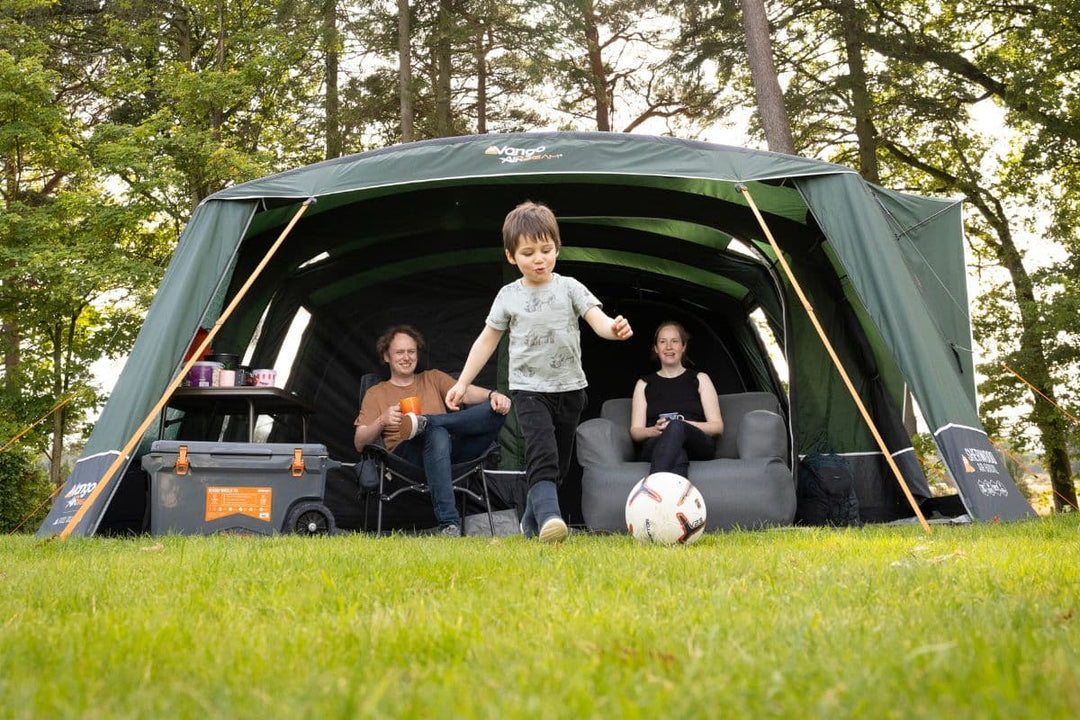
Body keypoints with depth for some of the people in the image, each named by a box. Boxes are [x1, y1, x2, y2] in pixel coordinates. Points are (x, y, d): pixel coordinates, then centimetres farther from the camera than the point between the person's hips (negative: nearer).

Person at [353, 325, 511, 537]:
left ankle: (424, 422, -31)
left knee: (497, 409, -20)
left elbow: (465, 392, 8)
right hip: (406, 454, -2)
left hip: (449, 449, 3)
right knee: (437, 434, -40)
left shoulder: (433, 378, 29)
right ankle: (448, 523, -44)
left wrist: (492, 394, -15)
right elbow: (359, 443, 11)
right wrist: (382, 421, -10)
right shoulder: (376, 394, 22)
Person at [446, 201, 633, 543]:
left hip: (570, 388, 2)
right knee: (542, 451, -23)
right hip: (529, 389, -2)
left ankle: (531, 523, 28)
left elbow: (597, 319, -14)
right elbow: (487, 340, 7)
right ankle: (548, 516, -33)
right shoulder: (509, 296, 0)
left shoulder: (569, 288, -2)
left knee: (559, 460, 11)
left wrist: (614, 328, -39)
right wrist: (462, 382, 4)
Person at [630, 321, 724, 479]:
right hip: (656, 446, 1)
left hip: (699, 445, -1)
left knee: (676, 427, -39)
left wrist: (683, 425, -8)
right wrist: (654, 430, -10)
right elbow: (635, 431, 16)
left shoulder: (700, 379, 21)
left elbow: (717, 426, 12)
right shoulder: (644, 384, 24)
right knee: (677, 457, -39)